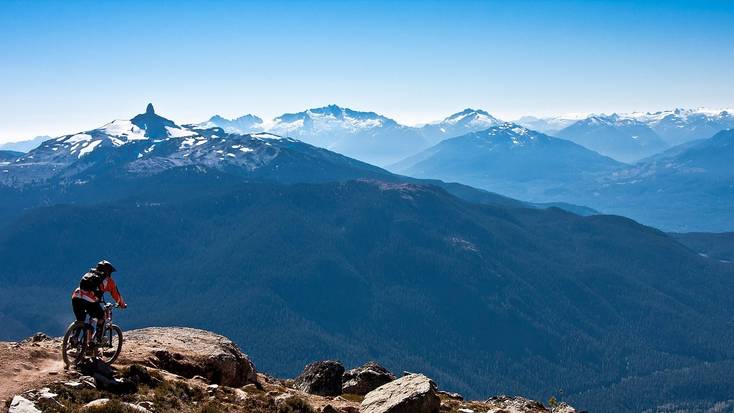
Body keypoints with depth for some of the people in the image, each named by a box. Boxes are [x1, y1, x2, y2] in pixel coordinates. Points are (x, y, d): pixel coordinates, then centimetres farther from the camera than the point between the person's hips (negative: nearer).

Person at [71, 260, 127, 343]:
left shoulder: (88, 274, 32)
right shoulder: (108, 280, 18)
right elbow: (116, 294, 25)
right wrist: (122, 304, 42)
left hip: (76, 297, 5)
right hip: (90, 300, -5)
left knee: (80, 320, 23)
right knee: (101, 317, 17)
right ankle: (98, 339, 10)